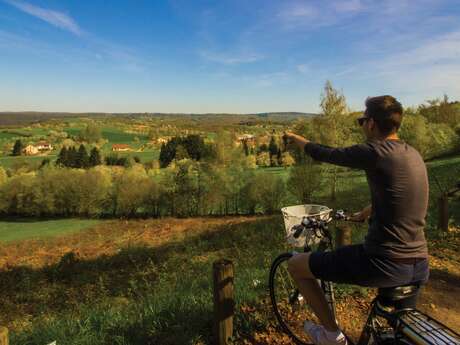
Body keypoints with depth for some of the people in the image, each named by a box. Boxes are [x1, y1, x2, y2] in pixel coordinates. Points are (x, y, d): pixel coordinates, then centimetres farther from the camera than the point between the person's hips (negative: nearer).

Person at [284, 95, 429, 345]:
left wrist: (293, 137, 17)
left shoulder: (374, 152, -16)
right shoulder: (413, 154, 9)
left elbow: (322, 154, -3)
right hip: (420, 266, 9)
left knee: (295, 264, 7)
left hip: (384, 265, -8)